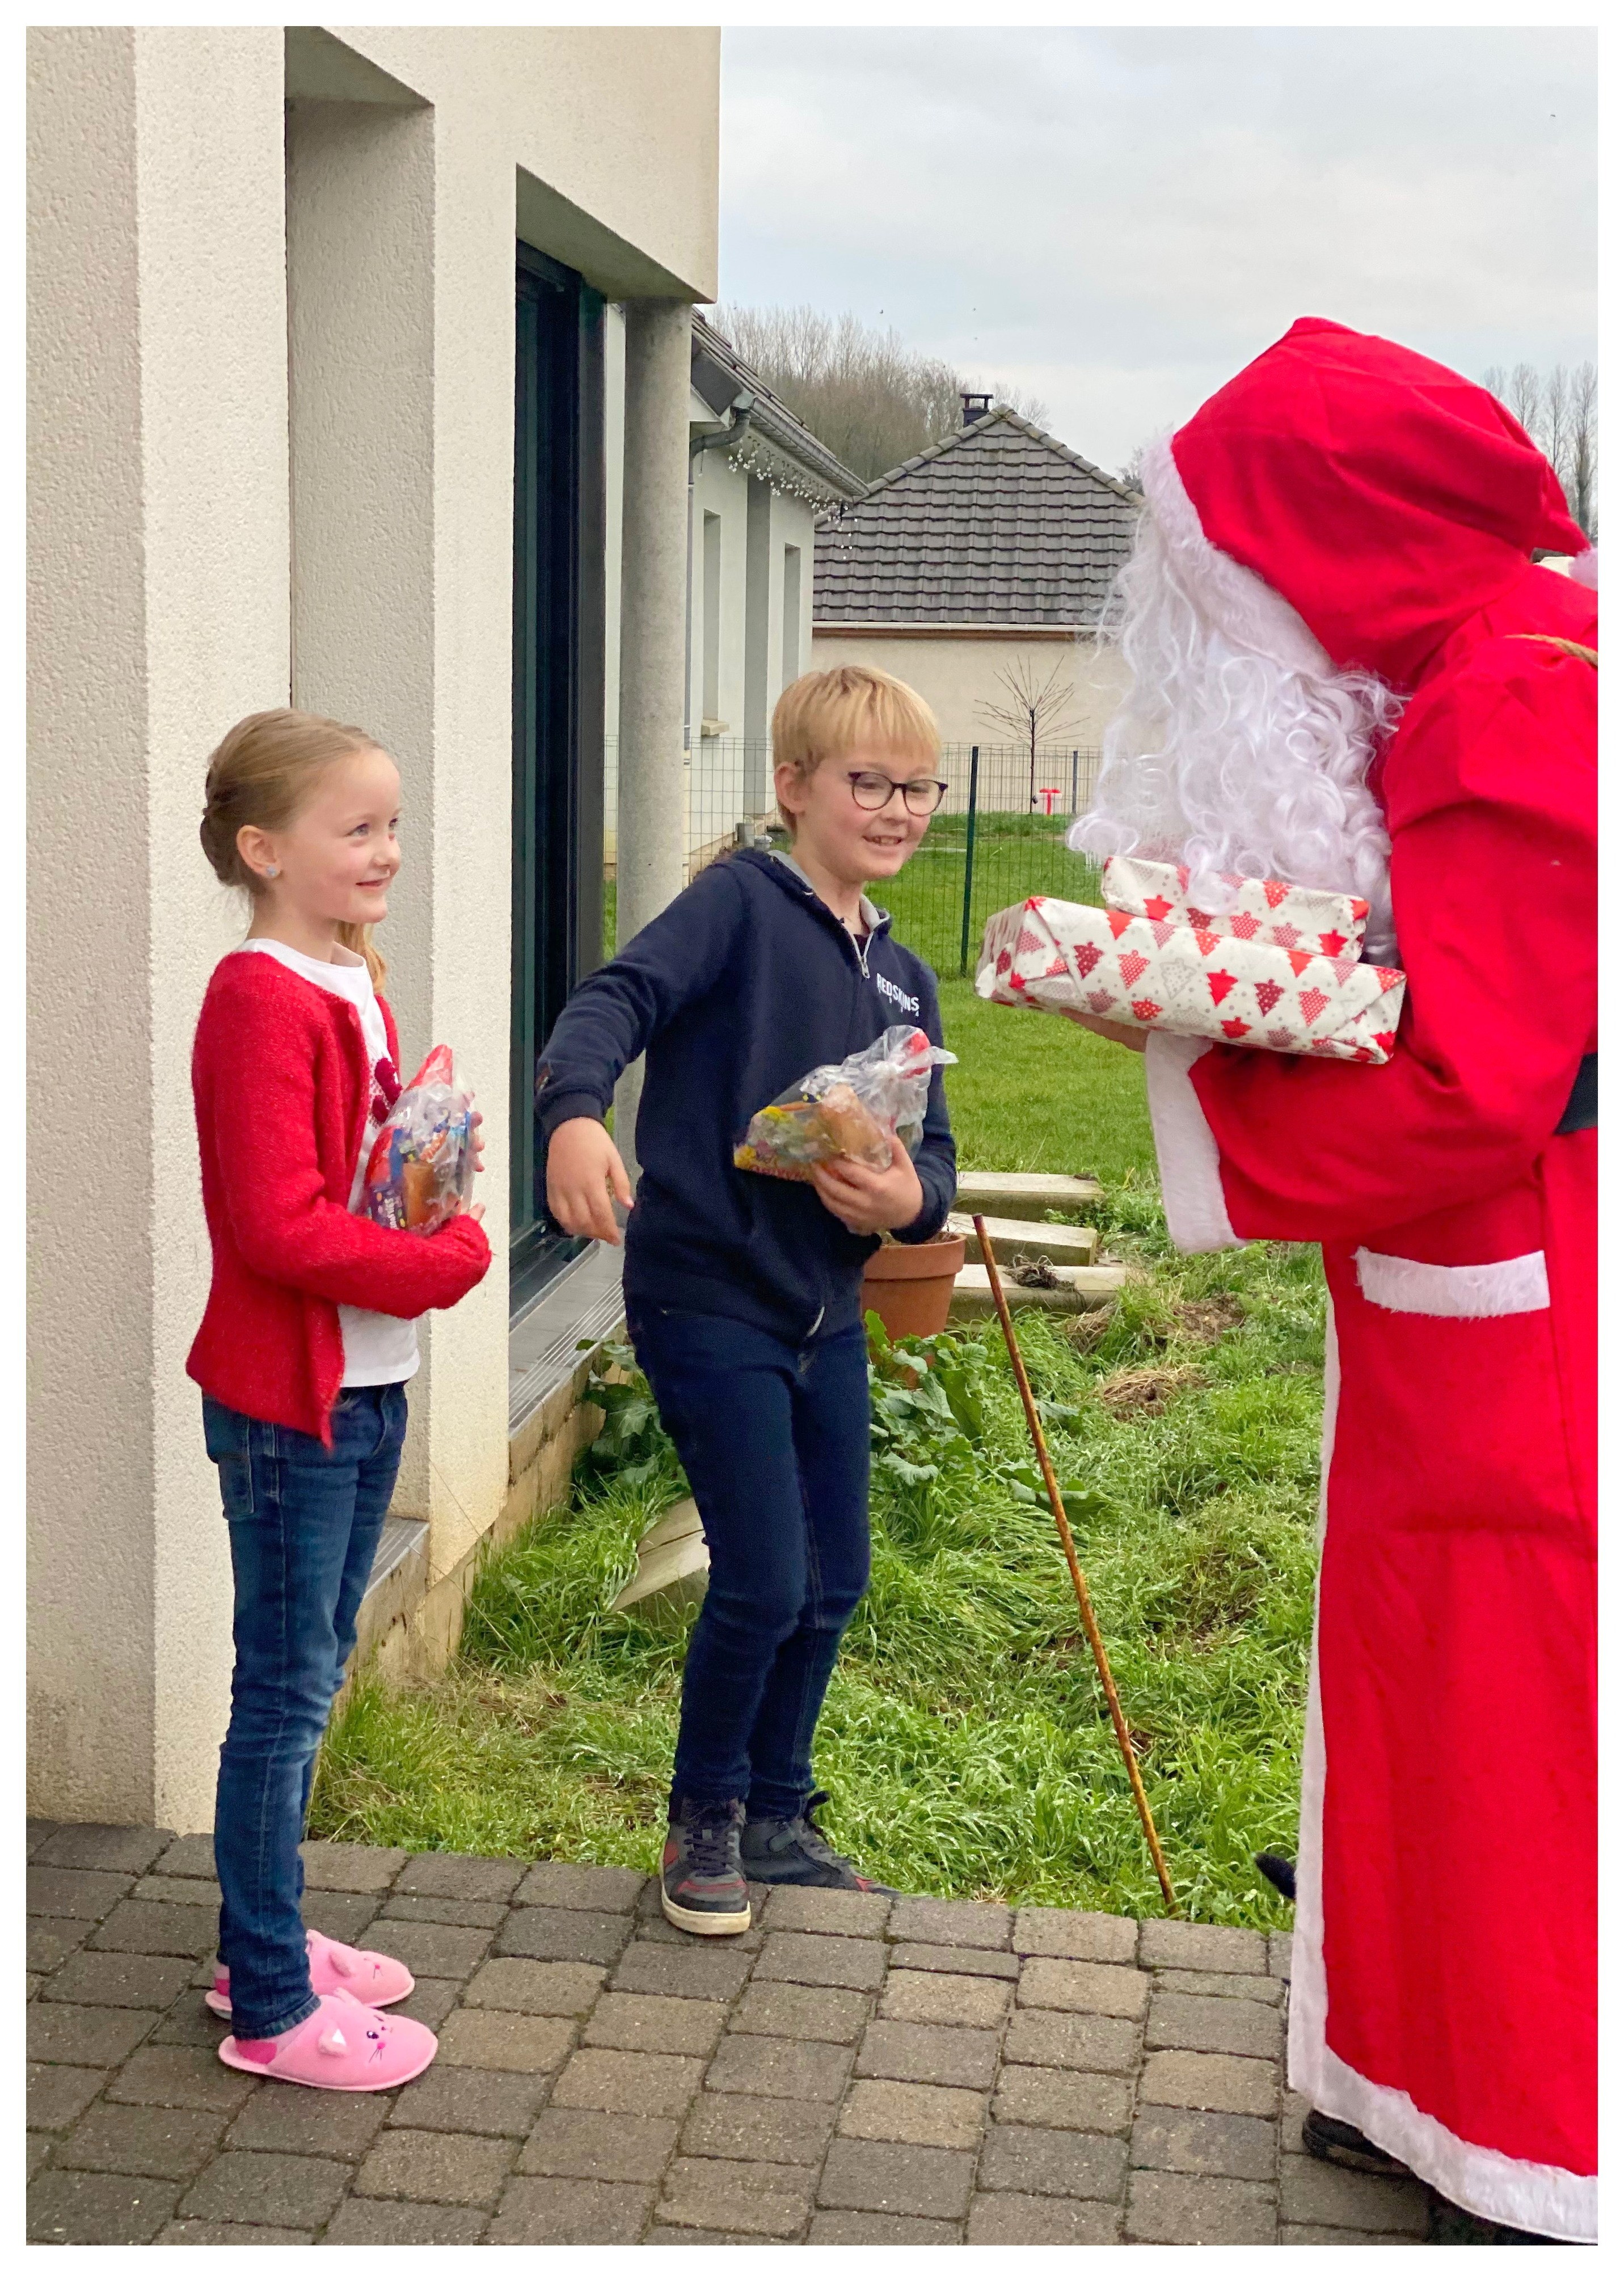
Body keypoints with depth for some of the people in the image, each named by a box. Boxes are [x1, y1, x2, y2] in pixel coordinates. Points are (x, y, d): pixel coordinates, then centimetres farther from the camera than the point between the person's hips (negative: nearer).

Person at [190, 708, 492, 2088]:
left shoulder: (355, 987, 11)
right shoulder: (260, 1002, -18)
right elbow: (279, 1225, -24)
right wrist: (443, 1265, -16)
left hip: (370, 1386, 9)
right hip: (286, 1395, -9)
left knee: (312, 1674, 18)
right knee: (287, 1690, 0)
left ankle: (268, 1938, 32)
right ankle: (271, 2009, 11)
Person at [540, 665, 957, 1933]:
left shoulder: (904, 980, 12)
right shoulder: (743, 903, -9)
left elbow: (935, 1151, 13)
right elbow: (620, 996, -24)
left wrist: (912, 1197, -12)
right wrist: (577, 1112, -45)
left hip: (828, 1313, 8)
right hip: (708, 1297, -7)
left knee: (836, 1583, 14)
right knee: (763, 1583, -8)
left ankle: (777, 1816, 34)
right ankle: (704, 1817, 18)